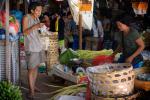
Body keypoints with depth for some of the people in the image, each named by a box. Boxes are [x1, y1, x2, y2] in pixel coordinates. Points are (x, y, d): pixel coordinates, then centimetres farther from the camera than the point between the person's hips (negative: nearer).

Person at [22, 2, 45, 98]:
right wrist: (35, 26, -25)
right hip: (31, 47, -7)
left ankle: (33, 86, 24)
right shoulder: (26, 17, -10)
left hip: (38, 45, 7)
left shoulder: (37, 18, 11)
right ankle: (32, 90, 1)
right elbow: (25, 32, -17)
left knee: (36, 66, 12)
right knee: (31, 68, -4)